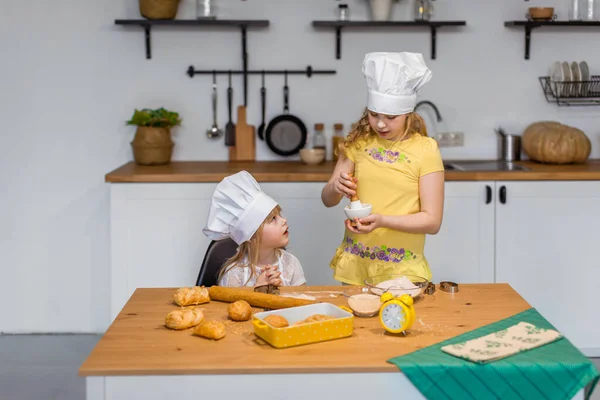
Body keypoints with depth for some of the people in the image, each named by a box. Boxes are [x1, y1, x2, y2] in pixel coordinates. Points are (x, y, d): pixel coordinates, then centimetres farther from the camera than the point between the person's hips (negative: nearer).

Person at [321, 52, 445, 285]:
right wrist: (336, 187, -17)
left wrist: (382, 220, -24)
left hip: (402, 268, -3)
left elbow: (432, 221, -11)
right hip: (355, 263, 3)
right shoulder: (359, 142, 0)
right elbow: (327, 200, 6)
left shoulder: (425, 150, -9)